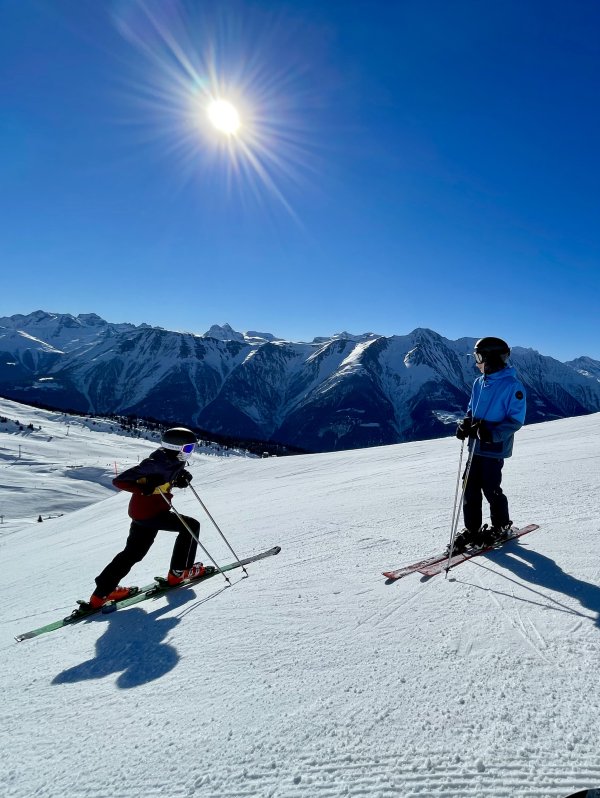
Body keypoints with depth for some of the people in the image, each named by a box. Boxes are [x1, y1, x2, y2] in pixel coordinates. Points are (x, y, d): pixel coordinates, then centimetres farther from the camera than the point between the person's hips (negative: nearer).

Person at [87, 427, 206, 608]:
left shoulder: (174, 462, 1)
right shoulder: (157, 463, -25)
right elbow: (119, 480, -23)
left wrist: (182, 479, 0)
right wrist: (143, 488, -37)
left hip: (143, 513, 9)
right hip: (149, 513, -9)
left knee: (133, 553, 19)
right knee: (191, 526, -3)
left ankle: (102, 592, 29)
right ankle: (179, 572, 8)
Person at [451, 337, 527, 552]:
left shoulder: (512, 385, -12)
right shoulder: (479, 383, 9)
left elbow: (515, 420, -13)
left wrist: (493, 433, -24)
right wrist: (465, 424, 0)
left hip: (495, 448, -7)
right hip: (475, 445, 7)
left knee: (490, 488, 1)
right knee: (470, 487, 7)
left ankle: (501, 527, 24)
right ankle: (472, 529, 20)